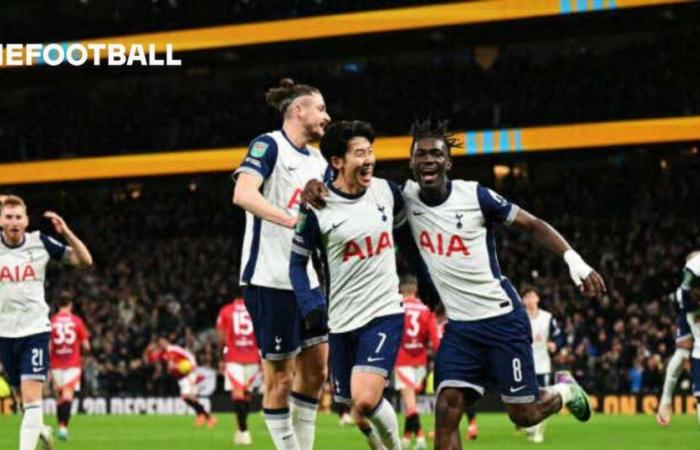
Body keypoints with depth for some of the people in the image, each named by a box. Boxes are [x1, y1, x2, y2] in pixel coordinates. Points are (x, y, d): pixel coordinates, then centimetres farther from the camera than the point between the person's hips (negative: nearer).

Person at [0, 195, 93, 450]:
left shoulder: (40, 243, -4)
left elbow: (85, 261, -1)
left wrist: (66, 232, -16)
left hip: (35, 330, -2)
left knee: (32, 397, -14)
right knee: (21, 397, 14)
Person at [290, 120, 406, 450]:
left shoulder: (386, 191, 0)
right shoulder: (317, 208, -8)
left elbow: (406, 226, 21)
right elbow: (297, 261, -2)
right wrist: (311, 306, -14)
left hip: (385, 312, 0)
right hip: (342, 321, 0)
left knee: (365, 399, -21)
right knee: (357, 406, 9)